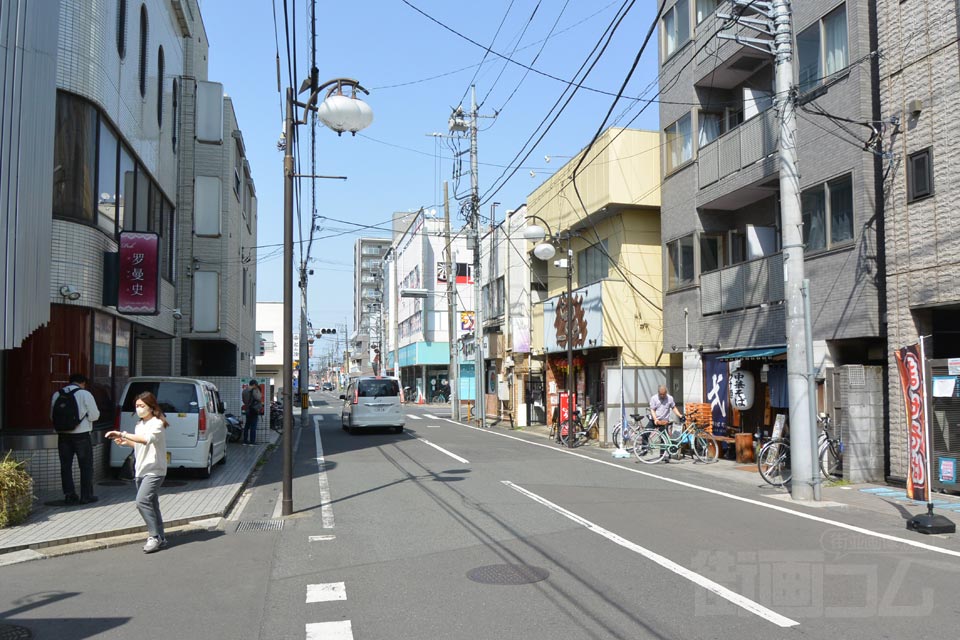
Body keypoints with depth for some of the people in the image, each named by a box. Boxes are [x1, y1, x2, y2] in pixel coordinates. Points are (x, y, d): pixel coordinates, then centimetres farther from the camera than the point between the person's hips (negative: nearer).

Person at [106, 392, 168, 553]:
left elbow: (148, 439, -32)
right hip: (141, 471, 9)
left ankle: (155, 536, -12)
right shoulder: (139, 425, 15)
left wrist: (123, 434, -33)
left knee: (142, 501, -19)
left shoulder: (157, 423, -12)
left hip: (154, 471, -9)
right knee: (151, 504, 11)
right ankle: (160, 538, 18)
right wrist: (126, 443, 7)